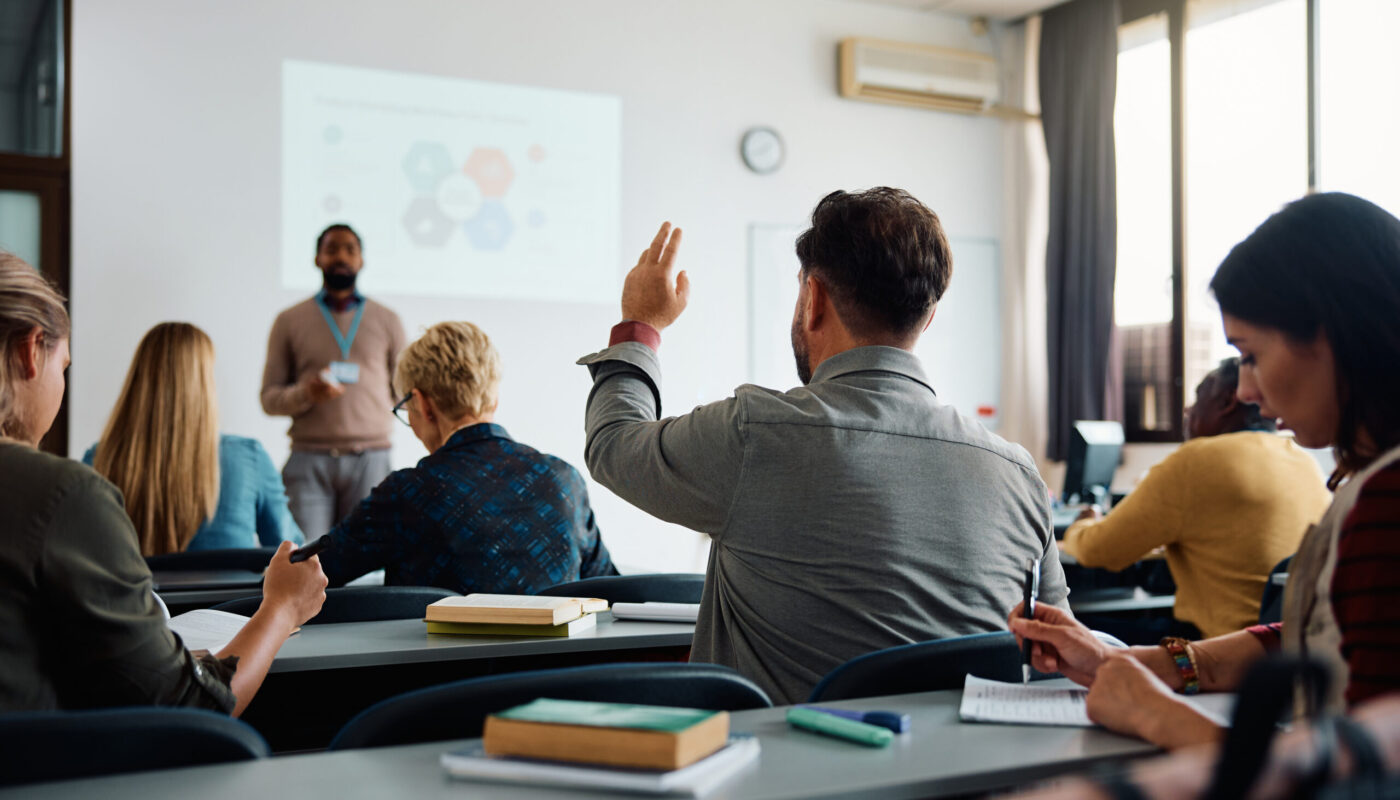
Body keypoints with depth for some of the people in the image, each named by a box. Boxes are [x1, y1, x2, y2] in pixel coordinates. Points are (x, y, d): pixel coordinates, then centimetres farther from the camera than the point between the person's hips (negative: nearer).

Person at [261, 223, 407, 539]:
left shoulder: (387, 321, 14)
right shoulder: (289, 321, 12)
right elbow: (269, 398, 8)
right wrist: (306, 393, -11)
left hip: (369, 458, 1)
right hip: (309, 458, 0)